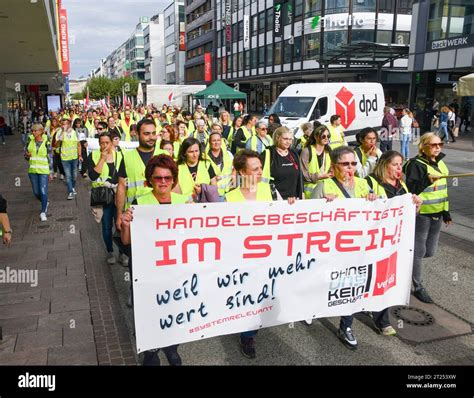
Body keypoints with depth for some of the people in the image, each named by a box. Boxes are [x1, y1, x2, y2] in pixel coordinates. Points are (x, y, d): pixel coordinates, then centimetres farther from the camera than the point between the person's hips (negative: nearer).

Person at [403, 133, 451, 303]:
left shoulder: (440, 163, 11)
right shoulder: (416, 164, -13)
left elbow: (443, 189, 18)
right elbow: (410, 190, -19)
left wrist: (446, 212, 19)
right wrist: (427, 180, -33)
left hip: (436, 213, 7)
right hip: (420, 214, -7)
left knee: (430, 251, 11)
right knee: (419, 251, 0)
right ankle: (418, 288, 13)